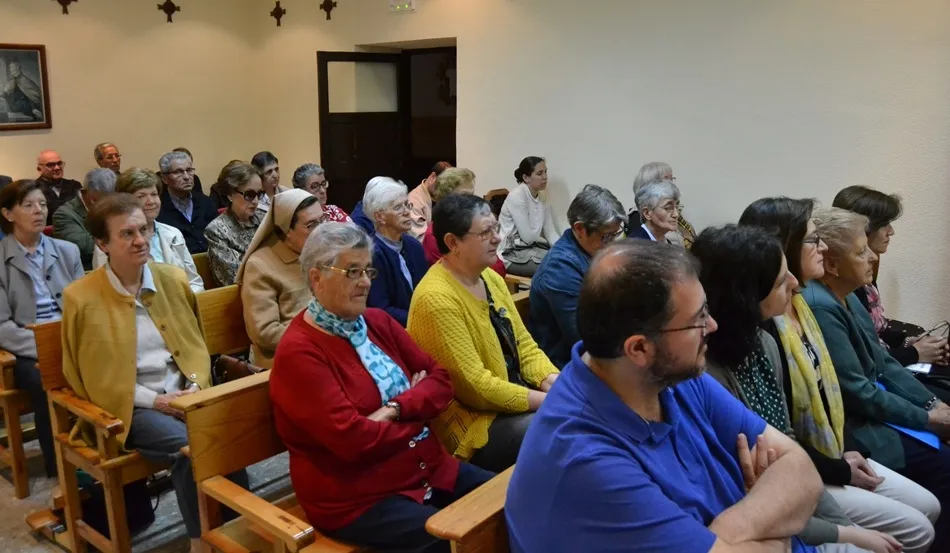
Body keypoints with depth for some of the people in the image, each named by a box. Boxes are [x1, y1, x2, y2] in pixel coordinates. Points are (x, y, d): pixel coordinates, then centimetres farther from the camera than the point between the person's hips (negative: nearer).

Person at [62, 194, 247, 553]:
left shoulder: (174, 278, 9)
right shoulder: (81, 297, -4)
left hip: (184, 395, 4)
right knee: (187, 446, -31)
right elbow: (93, 376, -2)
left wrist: (195, 386, -5)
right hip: (128, 407, -3)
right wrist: (153, 400, -11)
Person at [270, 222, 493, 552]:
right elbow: (353, 440, -22)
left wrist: (396, 409, -16)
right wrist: (418, 413, -7)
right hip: (357, 500, -7)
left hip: (429, 470, 7)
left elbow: (440, 380, 3)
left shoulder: (378, 322, 7)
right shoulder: (298, 352, -15)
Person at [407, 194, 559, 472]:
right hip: (473, 420, -9)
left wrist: (554, 383, -9)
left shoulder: (491, 277, 6)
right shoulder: (436, 298, -22)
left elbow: (524, 343, 9)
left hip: (518, 395, 9)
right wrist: (548, 400, -20)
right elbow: (474, 386, -23)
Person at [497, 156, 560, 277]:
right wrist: (541, 239, 2)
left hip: (534, 249, 7)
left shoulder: (542, 199, 9)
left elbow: (550, 232, 4)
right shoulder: (517, 196, -16)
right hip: (512, 254, -7)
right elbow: (528, 237, -18)